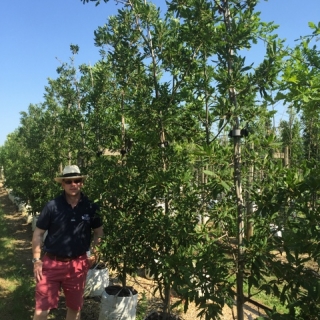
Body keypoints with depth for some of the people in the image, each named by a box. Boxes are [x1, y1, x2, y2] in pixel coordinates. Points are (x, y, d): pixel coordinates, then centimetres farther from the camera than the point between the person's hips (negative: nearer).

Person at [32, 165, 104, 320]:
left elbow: (99, 231, 11)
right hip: (51, 262, -2)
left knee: (75, 306, 17)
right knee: (42, 306, 2)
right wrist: (36, 260, -6)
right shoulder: (52, 206, -9)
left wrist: (94, 252, 2)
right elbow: (38, 233, -2)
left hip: (78, 264, 2)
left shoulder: (90, 207, -3)